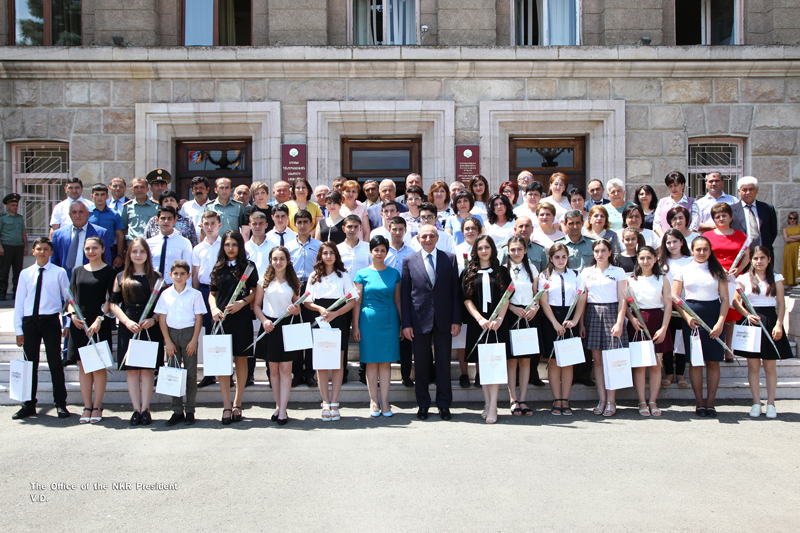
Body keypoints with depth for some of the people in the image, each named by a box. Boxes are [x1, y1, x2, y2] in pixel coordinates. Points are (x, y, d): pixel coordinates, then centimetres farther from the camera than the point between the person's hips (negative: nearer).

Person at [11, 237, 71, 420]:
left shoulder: (59, 273, 1)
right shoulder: (25, 274, 9)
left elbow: (69, 297, 5)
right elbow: (19, 302, 9)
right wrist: (18, 329, 4)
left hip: (50, 320, -3)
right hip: (29, 321, 3)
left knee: (55, 363, 2)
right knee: (30, 363, 8)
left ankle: (60, 404, 11)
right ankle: (29, 405, 18)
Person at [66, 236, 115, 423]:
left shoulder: (108, 271, 2)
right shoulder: (77, 271, 14)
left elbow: (110, 299, -4)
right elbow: (70, 297, 14)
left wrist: (99, 319, -14)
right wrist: (72, 314, -3)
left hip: (100, 325, -4)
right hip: (79, 324, 4)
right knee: (83, 366, 5)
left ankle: (97, 407, 6)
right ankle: (87, 407, 11)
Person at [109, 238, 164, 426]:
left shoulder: (156, 277, 7)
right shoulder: (121, 277, 10)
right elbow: (114, 304, 6)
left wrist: (153, 319, -12)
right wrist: (127, 322, -9)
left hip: (150, 329, -1)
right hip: (128, 328, 1)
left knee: (147, 369, 0)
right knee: (131, 370, 1)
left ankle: (145, 409, 5)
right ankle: (136, 409, 7)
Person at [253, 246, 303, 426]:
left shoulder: (293, 282, 7)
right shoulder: (264, 280, 5)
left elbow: (298, 308, 10)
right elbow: (256, 305, 4)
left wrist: (294, 309, -13)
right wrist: (264, 321, -12)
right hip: (270, 327, 1)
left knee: (285, 369, -4)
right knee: (273, 369, 7)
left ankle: (283, 411, -2)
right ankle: (278, 406, 19)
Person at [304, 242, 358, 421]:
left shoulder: (343, 276, 9)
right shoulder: (314, 277, 12)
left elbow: (352, 301, 3)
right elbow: (307, 302, 9)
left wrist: (334, 313, -10)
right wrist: (320, 309, -11)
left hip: (339, 322, -1)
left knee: (338, 363, -2)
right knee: (321, 364, -2)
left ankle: (334, 404, 2)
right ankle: (326, 404, 1)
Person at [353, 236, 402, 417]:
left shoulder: (394, 273, 8)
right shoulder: (362, 274, 2)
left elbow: (397, 300, 10)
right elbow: (357, 302, 2)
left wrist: (403, 323, 6)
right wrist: (355, 326, -3)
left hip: (389, 321, 1)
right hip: (369, 321, -1)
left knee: (386, 362, 3)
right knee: (371, 362, 3)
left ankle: (384, 401, 8)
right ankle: (374, 401, 11)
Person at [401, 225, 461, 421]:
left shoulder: (450, 259, 5)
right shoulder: (409, 261, 4)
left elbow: (455, 290, 3)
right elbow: (405, 294, 3)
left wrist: (456, 320, -2)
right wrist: (406, 323, -3)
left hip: (444, 319, 0)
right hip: (419, 320, 0)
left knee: (443, 362, 7)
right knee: (421, 363, 7)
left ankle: (444, 404, 18)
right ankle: (423, 404, 19)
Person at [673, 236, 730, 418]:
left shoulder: (718, 271, 7)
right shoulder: (683, 270, 6)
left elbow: (725, 299, 3)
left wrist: (720, 322, -9)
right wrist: (687, 317, -10)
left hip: (714, 316, 1)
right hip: (692, 318, 0)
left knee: (713, 361, 1)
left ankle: (710, 403, 9)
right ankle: (699, 403, 8)